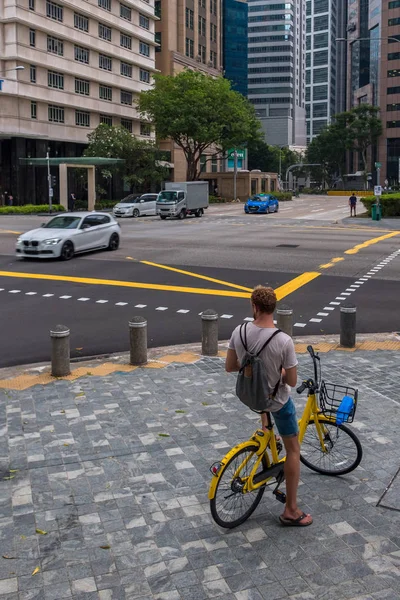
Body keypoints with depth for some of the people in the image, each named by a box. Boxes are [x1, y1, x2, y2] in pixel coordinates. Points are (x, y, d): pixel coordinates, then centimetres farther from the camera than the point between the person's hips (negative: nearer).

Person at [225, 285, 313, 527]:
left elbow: (229, 367, -6)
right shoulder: (284, 340, -29)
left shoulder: (239, 332, -17)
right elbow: (291, 381, -20)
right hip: (278, 401, -4)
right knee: (293, 449, 11)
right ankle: (291, 511, 17)